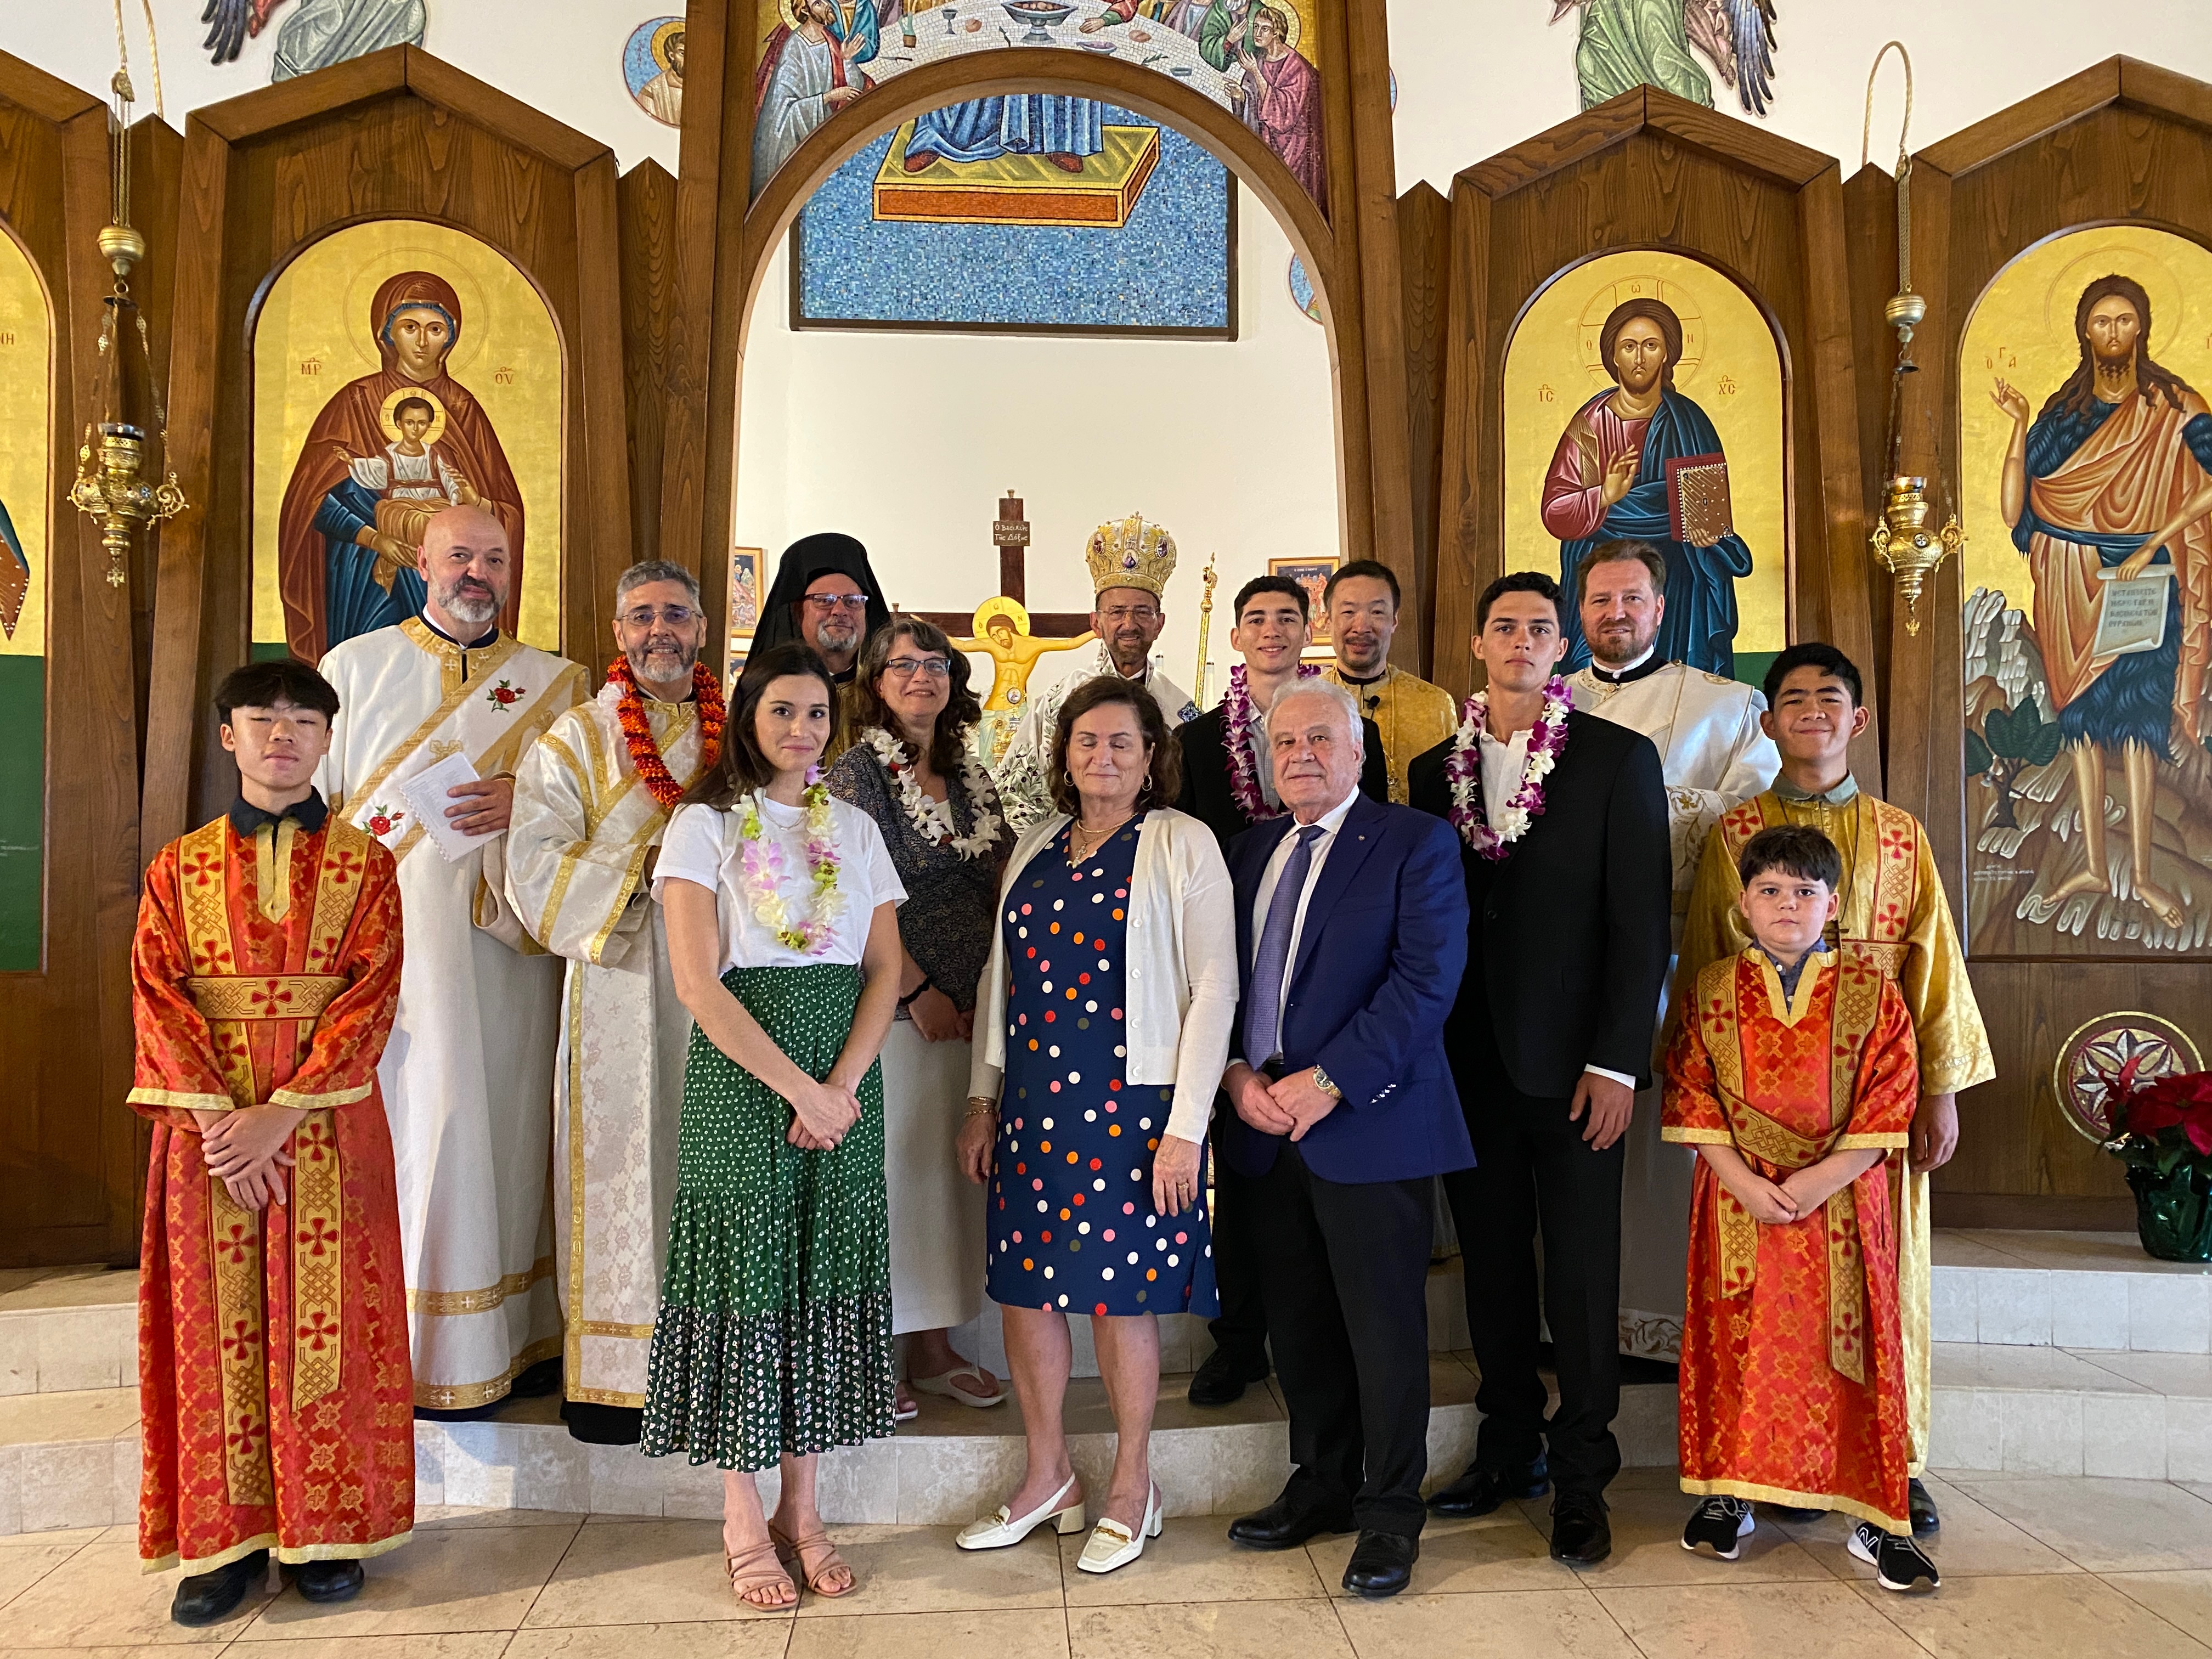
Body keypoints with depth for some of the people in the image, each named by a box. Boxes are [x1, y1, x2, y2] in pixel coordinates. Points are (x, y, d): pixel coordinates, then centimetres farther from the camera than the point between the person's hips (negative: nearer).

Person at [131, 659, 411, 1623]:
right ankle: (226, 1536, 15)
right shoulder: (179, 867, 9)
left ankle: (325, 1529, 13)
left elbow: (372, 994, -6)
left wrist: (283, 1112, -16)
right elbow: (157, 992, 0)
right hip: (208, 1121, 2)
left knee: (323, 1316, 2)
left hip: (328, 1120, -1)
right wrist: (215, 1112, -14)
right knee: (215, 1318, 4)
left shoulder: (363, 862, 4)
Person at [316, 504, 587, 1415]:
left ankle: (512, 1337, 13)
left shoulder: (553, 682, 12)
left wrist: (526, 800, -9)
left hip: (509, 943, 2)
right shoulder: (356, 666, 11)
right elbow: (309, 803, 9)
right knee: (416, 1120, -5)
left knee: (506, 1123, 3)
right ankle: (411, 1349, 5)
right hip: (392, 938, -1)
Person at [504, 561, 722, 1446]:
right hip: (617, 991, -2)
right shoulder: (575, 740, 4)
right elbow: (535, 875, -6)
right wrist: (648, 863, -12)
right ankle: (609, 1378, 10)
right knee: (620, 1164, 0)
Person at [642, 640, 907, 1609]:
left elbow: (885, 968, 6)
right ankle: (742, 1523, 14)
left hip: (846, 1079, 4)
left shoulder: (854, 828, 12)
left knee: (825, 1276, 6)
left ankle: (801, 1509, 19)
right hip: (741, 1076, -4)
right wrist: (798, 1087, -15)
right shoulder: (705, 824, 0)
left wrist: (841, 1085, -9)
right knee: (746, 1274, 0)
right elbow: (697, 981, -10)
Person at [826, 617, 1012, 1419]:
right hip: (894, 1009, -6)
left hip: (968, 1011, 6)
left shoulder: (971, 775, 13)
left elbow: (1000, 892, 15)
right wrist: (919, 990, -13)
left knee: (950, 1166, 10)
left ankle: (933, 1346, 22)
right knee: (890, 1166, -1)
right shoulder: (857, 773, -5)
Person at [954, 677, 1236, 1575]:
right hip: (1033, 1104, 5)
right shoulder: (1034, 850, 11)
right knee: (1025, 1284, 9)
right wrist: (982, 1100, 11)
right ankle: (1047, 1477, 28)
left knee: (1121, 1293, 4)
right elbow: (1001, 974, 15)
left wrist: (1186, 1125, -13)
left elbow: (1214, 987, -9)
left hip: (1126, 1104, -5)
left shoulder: (1182, 845, -5)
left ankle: (1131, 1488, 24)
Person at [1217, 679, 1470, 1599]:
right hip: (1267, 1124, 5)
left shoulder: (1415, 843, -4)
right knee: (1296, 1319, 13)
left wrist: (1326, 1081, -17)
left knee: (1383, 1324, 3)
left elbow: (1425, 980, -13)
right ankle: (1322, 1484, 31)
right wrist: (1237, 1072, -4)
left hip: (1370, 1124, -5)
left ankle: (1389, 1512, 19)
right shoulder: (1250, 851, 15)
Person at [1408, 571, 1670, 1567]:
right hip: (1468, 1064, 4)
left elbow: (1641, 923, -6)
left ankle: (1580, 1478, 19)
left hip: (1572, 1063, -3)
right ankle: (1509, 1450, 29)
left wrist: (1616, 1064, -12)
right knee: (1493, 1265, 13)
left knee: (1581, 1278, 5)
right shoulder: (1436, 770, 8)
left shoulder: (1619, 759, -2)